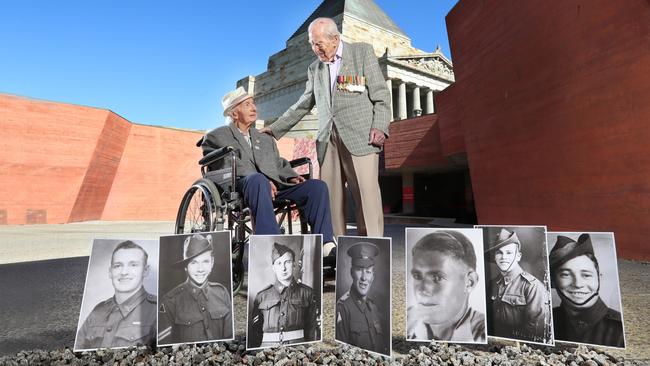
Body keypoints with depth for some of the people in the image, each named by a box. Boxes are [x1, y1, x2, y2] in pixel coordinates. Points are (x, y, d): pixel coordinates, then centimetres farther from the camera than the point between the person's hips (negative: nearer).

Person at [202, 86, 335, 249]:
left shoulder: (266, 139, 33)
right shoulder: (216, 137, 14)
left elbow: (280, 165, 26)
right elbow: (225, 167, -3)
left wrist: (291, 177, 0)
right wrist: (264, 180, -19)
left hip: (274, 185, 6)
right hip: (239, 185, -5)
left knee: (317, 185, -15)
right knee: (258, 179, -40)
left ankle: (325, 245, -24)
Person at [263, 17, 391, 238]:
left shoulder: (363, 52, 10)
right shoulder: (314, 68, 22)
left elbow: (381, 95, 3)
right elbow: (302, 105, 24)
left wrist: (380, 127, -11)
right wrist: (275, 129, 20)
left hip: (360, 136, -4)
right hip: (328, 141, 4)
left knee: (367, 193, -11)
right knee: (330, 196, -3)